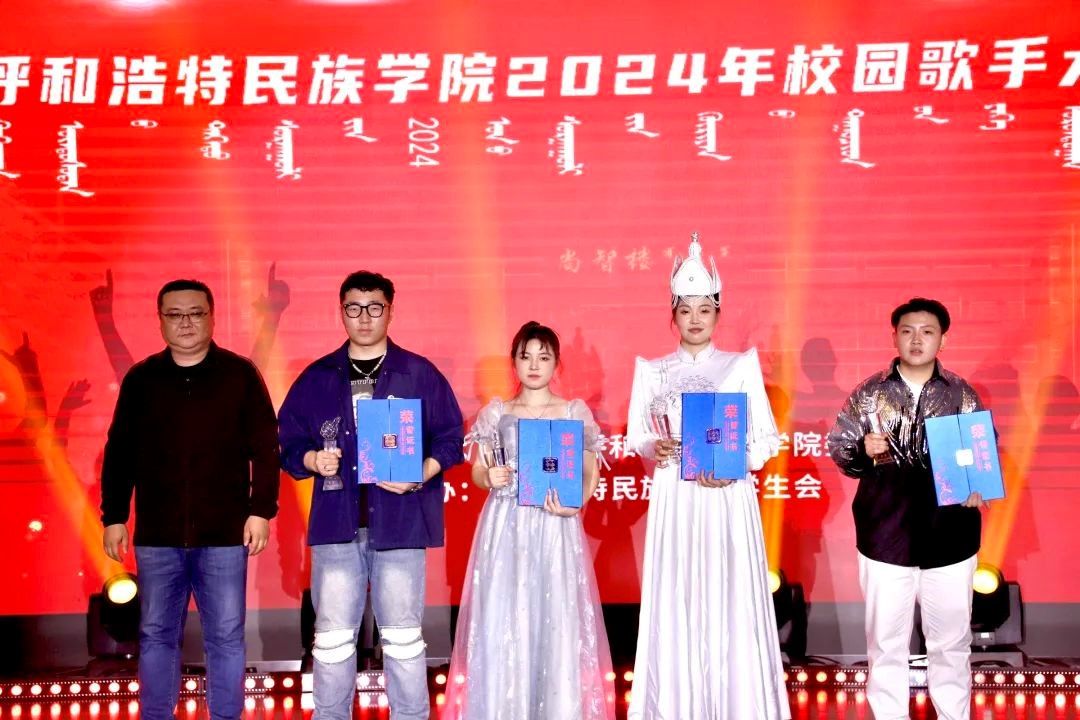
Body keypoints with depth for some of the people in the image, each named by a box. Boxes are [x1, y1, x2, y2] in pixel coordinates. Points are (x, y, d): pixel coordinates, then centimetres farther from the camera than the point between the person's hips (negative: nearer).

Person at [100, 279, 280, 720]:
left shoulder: (240, 375, 1)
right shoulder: (140, 379, 6)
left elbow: (265, 448, 0)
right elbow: (119, 453, 9)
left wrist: (261, 510, -6)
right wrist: (114, 516, 5)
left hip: (224, 534, -2)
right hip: (157, 536, 2)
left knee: (226, 637, 4)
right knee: (156, 635, 9)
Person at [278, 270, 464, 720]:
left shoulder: (420, 373, 4)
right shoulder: (316, 377, 9)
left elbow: (450, 438, 3)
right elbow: (288, 440, 10)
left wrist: (420, 474, -13)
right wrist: (312, 460, -10)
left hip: (400, 522, -1)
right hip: (336, 522, 2)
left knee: (402, 635, 7)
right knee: (332, 636, 7)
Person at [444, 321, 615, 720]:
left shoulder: (575, 412, 7)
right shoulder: (496, 413, 10)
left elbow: (590, 474, 7)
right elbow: (477, 470, 12)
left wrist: (575, 504, -11)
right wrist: (490, 478, -10)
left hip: (556, 528, -1)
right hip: (505, 527, 1)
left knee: (557, 618, -4)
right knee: (502, 618, -3)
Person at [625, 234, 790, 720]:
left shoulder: (742, 364, 6)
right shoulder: (651, 370, 9)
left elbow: (766, 435, 3)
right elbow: (635, 434, 9)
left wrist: (736, 466, -14)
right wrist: (654, 448, -12)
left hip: (727, 498, -1)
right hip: (674, 499, 1)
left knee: (730, 600, -2)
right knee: (674, 603, 1)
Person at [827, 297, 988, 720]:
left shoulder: (963, 395, 3)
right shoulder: (868, 393, 2)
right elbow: (837, 446, 3)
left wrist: (979, 487, -11)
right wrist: (863, 450, -17)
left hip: (949, 535, 1)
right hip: (885, 534, 0)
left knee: (951, 638, 11)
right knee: (886, 638, 10)